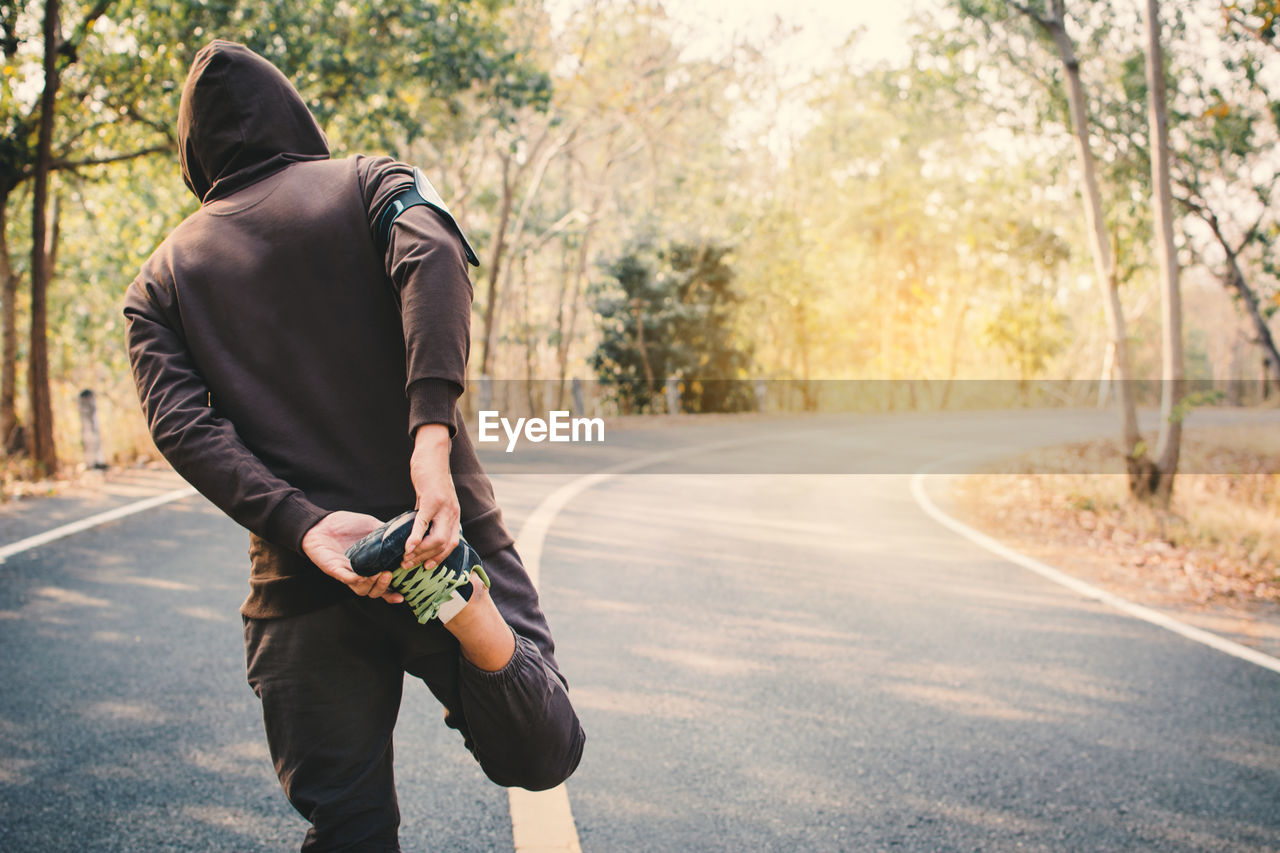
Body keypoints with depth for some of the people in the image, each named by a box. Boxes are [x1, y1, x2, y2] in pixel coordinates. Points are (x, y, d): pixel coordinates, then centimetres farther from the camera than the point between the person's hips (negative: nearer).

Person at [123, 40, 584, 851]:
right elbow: (432, 252, -15)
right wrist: (432, 434, -27)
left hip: (298, 586, 2)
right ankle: (467, 609, -20)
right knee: (542, 756, 8)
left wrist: (302, 526, -14)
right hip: (449, 533, -1)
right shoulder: (371, 181, 9)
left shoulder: (160, 279, 13)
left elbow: (181, 423, -4)